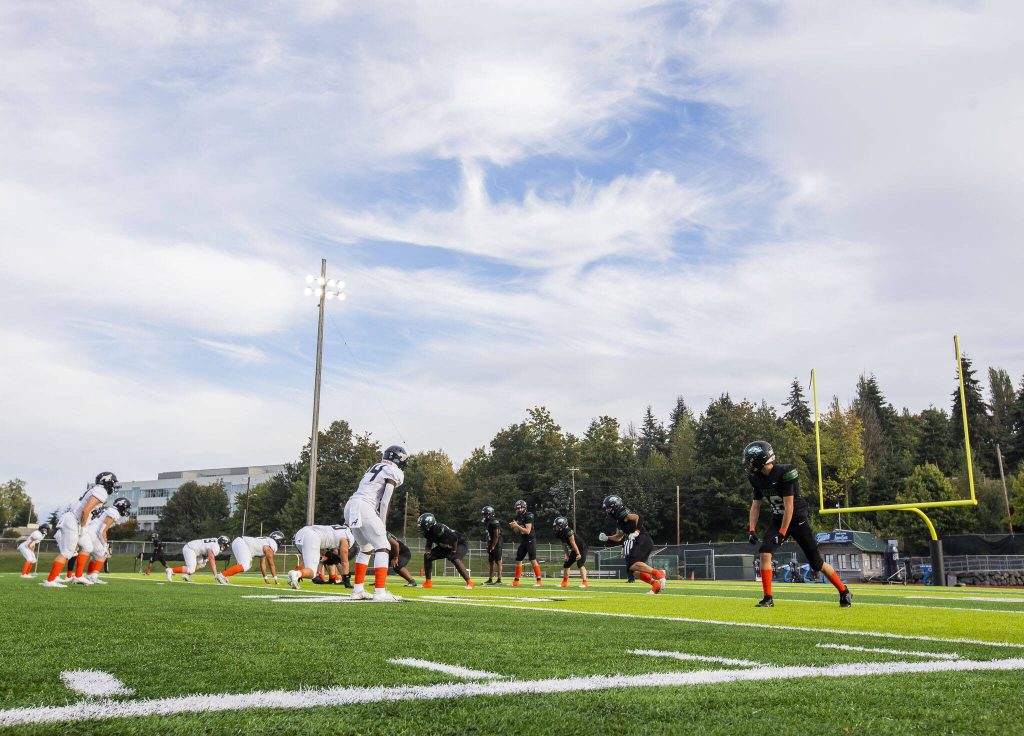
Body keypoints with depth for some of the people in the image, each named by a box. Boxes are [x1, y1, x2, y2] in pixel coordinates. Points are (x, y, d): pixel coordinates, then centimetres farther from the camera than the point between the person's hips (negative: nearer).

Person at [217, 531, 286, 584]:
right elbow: (271, 564, 1)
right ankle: (222, 576, -24)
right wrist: (276, 579, 8)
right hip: (240, 543, -10)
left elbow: (262, 563, 30)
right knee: (244, 566, -18)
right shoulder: (270, 547, -2)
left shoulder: (265, 543, 25)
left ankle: (224, 576, 9)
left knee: (248, 565, 18)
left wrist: (265, 578, 32)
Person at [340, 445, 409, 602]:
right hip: (364, 508, -8)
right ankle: (380, 591, -12)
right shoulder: (393, 472, 1)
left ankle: (358, 589, 21)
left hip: (350, 506, 8)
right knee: (382, 548, -4)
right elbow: (384, 502, -6)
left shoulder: (374, 468, 25)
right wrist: (383, 525, 1)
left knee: (366, 549, 21)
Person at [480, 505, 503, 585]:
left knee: (498, 562, -7)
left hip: (496, 545, -10)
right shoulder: (488, 523, 13)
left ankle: (499, 580, -6)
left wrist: (493, 546, -18)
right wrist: (488, 546, 15)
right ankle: (490, 580, 17)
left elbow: (496, 536, -19)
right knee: (491, 562, 12)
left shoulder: (494, 523, -17)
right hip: (491, 546, 10)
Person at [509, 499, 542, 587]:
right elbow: (517, 531, 12)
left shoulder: (528, 516, -15)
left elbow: (527, 531, -20)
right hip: (523, 541, 8)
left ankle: (539, 581, -11)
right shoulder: (517, 517, 7)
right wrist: (513, 526, -8)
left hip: (530, 540, -8)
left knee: (533, 560, -13)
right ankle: (516, 581, 19)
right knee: (518, 560, 10)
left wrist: (517, 525, -23)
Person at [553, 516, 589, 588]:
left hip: (581, 549, -9)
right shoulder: (559, 534, -2)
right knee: (566, 564, 10)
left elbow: (573, 543, -25)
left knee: (580, 564, -22)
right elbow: (564, 545, 7)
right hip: (574, 550, 9)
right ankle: (564, 583, 24)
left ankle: (584, 582, -20)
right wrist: (567, 554, 5)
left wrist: (578, 554, -21)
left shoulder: (568, 531, -29)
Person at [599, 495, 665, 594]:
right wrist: (606, 538, 25)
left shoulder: (624, 514, -3)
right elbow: (618, 537, 38)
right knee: (633, 571, 4)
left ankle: (659, 574, -28)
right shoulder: (619, 521, 25)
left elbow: (638, 517, -20)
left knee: (633, 564, -26)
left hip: (643, 540, -10)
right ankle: (655, 584, -2)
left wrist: (636, 531, -27)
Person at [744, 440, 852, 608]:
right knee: (765, 552, -15)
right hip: (778, 519, 6)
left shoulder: (785, 473, -25)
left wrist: (782, 533, -23)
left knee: (817, 563, 2)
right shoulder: (757, 478, -3)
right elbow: (755, 505, 6)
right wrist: (752, 529, -2)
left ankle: (844, 592, 24)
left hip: (797, 519, -5)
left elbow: (789, 506, -24)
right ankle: (768, 598, -7)